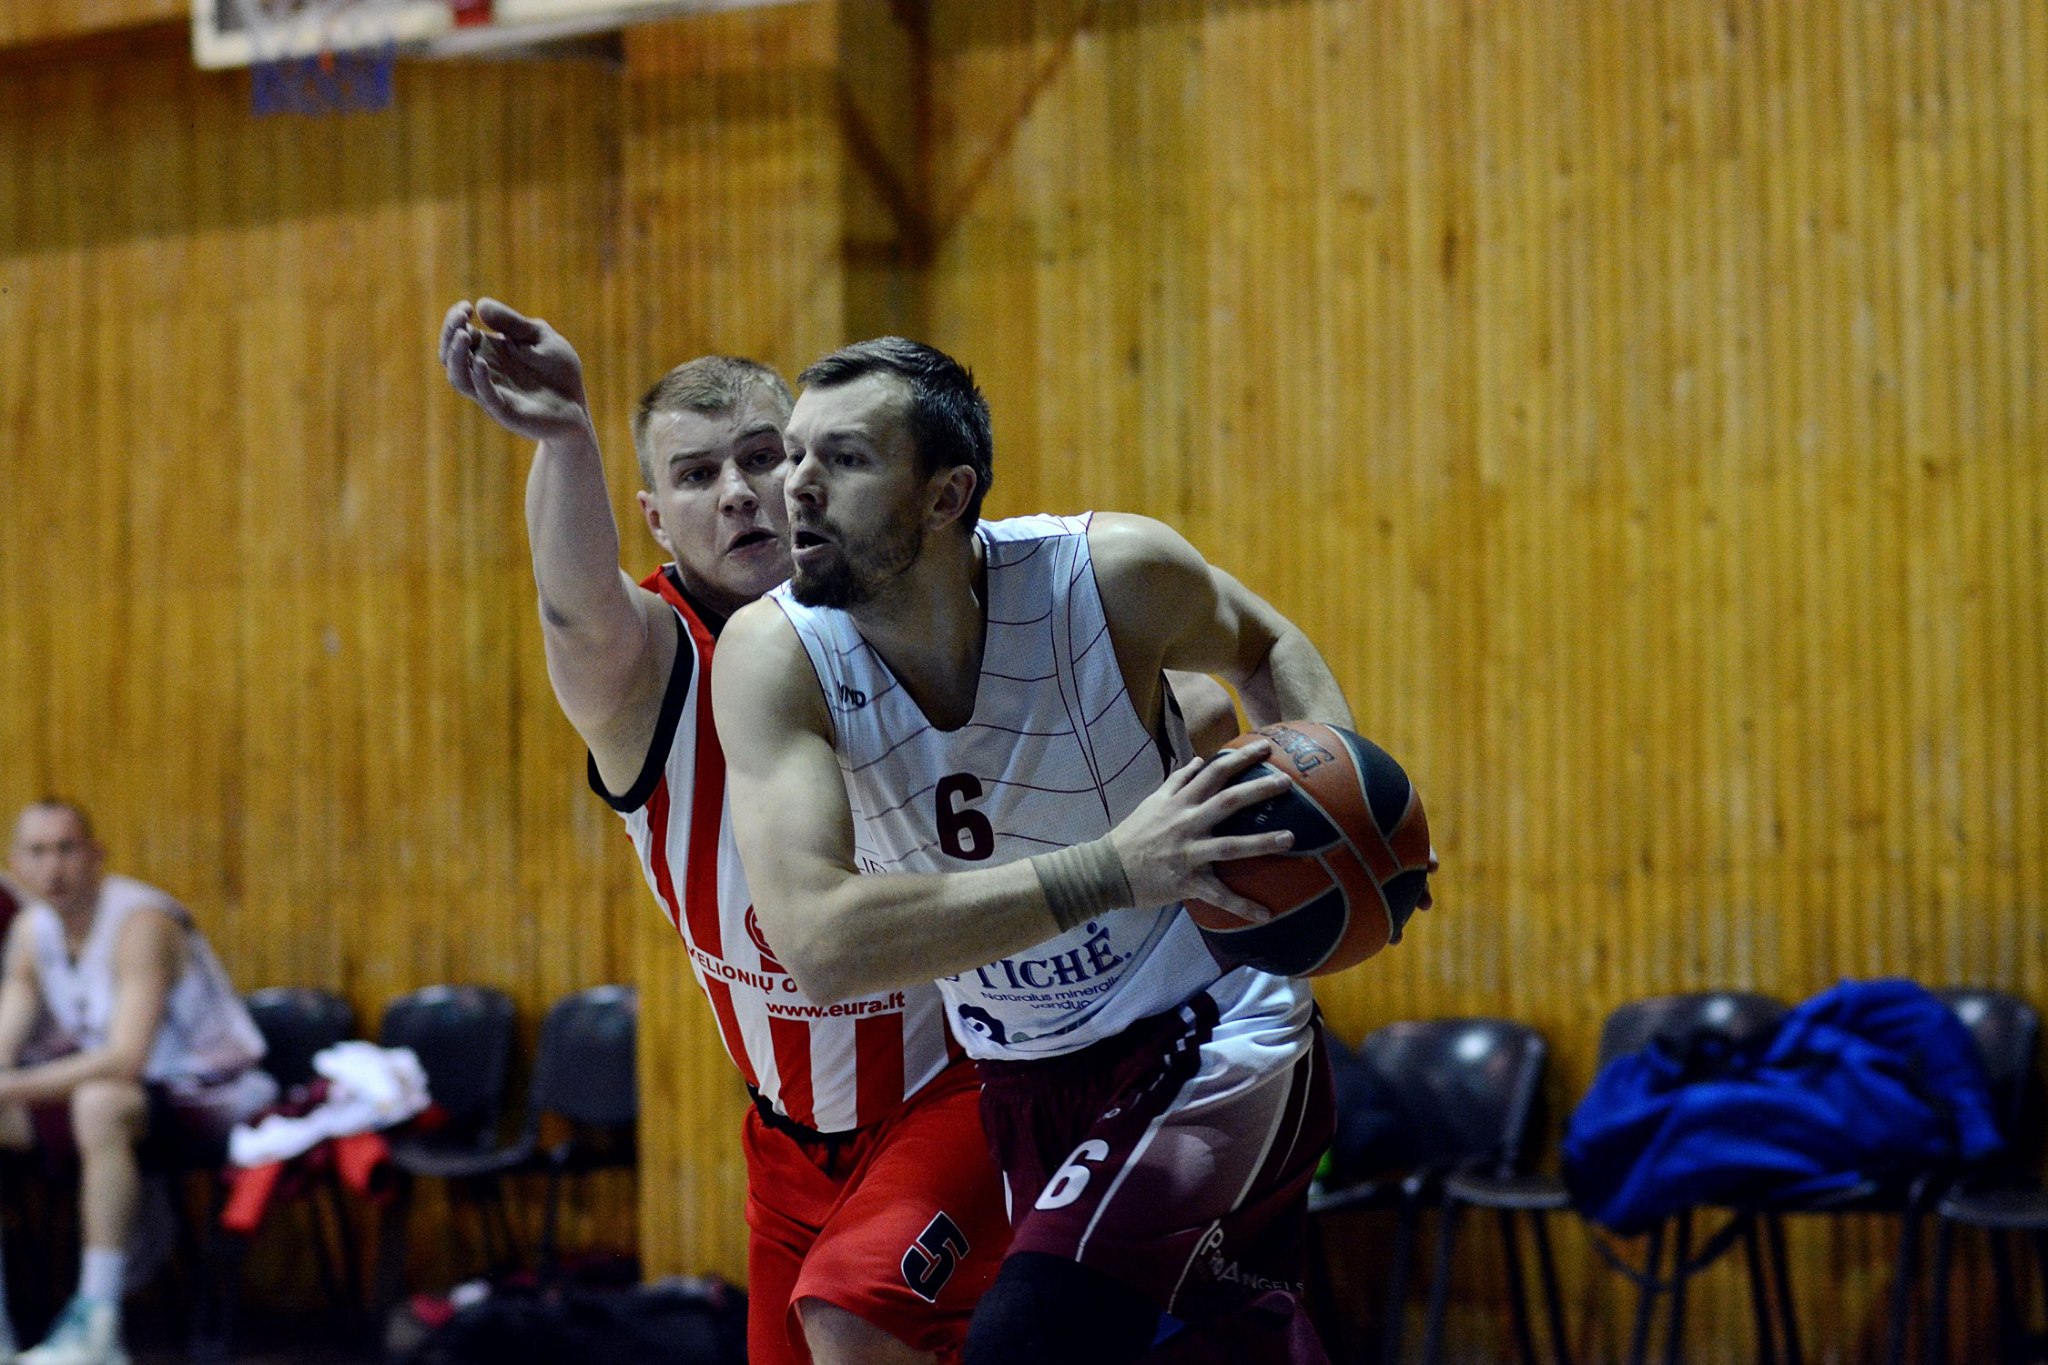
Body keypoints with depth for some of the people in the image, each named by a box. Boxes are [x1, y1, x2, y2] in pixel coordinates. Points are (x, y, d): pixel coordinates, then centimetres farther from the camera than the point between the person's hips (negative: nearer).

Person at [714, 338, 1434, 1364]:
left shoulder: (1111, 573, -20)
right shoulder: (773, 655, -20)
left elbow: (1263, 646, 6)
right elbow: (817, 943, -34)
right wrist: (1111, 870, -42)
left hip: (1210, 1047, -3)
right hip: (1027, 1083, 4)